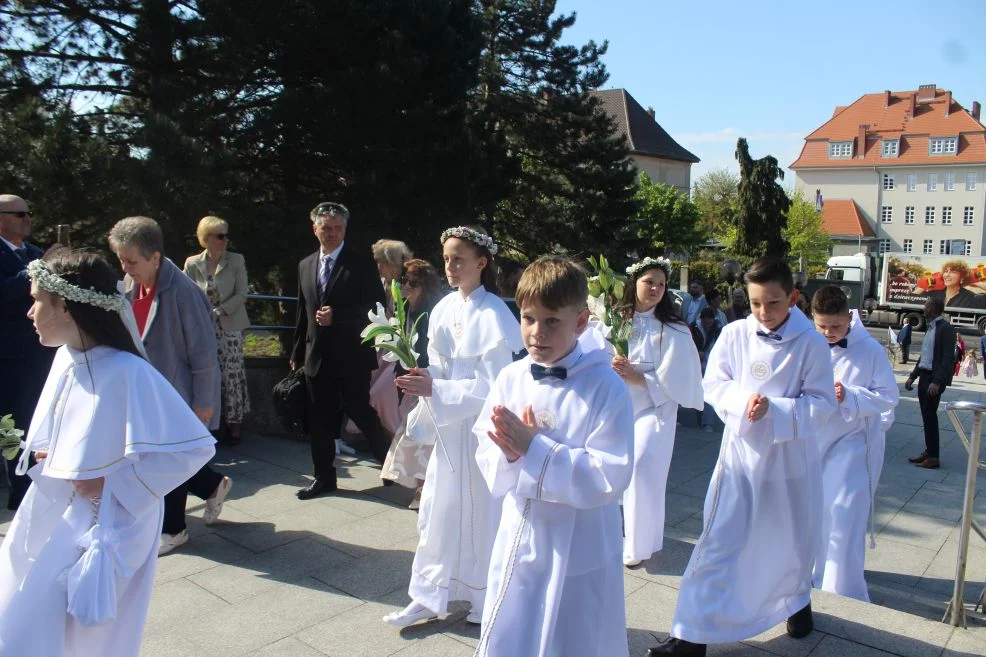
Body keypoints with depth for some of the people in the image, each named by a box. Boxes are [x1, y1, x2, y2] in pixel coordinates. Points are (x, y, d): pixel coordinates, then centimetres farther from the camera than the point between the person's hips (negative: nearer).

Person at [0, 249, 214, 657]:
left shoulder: (127, 373, -27)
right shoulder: (65, 358, -1)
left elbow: (194, 446, -27)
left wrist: (113, 486, -22)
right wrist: (46, 453, -3)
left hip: (99, 530, -8)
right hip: (50, 519, 8)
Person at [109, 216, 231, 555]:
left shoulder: (182, 292, -22)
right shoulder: (130, 285, 0)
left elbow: (203, 352, -19)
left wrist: (203, 403, -16)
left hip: (178, 394, -7)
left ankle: (172, 529, 26)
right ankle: (213, 485, 38)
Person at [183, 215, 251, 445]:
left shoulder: (236, 261, 0)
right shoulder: (192, 264, 3)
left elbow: (242, 294, -4)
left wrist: (218, 312, -13)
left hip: (230, 327, -1)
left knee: (231, 374, -2)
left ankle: (234, 422, 11)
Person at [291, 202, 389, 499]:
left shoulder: (361, 260, -4)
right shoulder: (305, 266, 13)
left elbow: (377, 304, -10)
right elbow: (303, 313, 18)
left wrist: (337, 316, -18)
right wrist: (297, 353, 18)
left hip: (351, 355, -5)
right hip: (317, 355, 5)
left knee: (362, 413, -1)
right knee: (320, 419, 11)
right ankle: (324, 477, 23)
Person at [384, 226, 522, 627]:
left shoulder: (493, 315, -17)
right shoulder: (443, 309, 3)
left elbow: (492, 386, -18)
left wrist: (434, 390, -22)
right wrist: (424, 380, -10)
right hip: (448, 423, 6)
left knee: (481, 512, 8)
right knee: (437, 509, 13)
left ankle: (488, 602, 29)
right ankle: (429, 597, 28)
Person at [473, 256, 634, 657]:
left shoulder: (604, 387, -16)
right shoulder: (510, 379, -3)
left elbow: (610, 477, -22)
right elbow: (489, 467, 0)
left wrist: (534, 448, -25)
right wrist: (510, 453, -23)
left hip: (578, 554, -4)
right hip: (518, 544, 4)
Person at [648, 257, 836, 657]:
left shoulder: (811, 343, -12)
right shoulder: (734, 334, -7)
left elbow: (822, 405, -10)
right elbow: (714, 384, -1)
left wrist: (775, 409, -25)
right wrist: (742, 399, -21)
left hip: (791, 460, 0)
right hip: (741, 452, 1)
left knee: (791, 538, 19)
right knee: (720, 542, 1)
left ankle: (796, 600, 51)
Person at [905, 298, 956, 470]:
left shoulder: (945, 328, -13)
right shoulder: (930, 328, 15)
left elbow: (948, 358, -19)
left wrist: (937, 382, -24)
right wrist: (912, 376, 18)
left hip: (935, 378, -8)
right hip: (924, 376, 9)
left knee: (930, 415, -7)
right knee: (926, 415, 11)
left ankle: (933, 457, -2)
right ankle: (928, 451, 18)